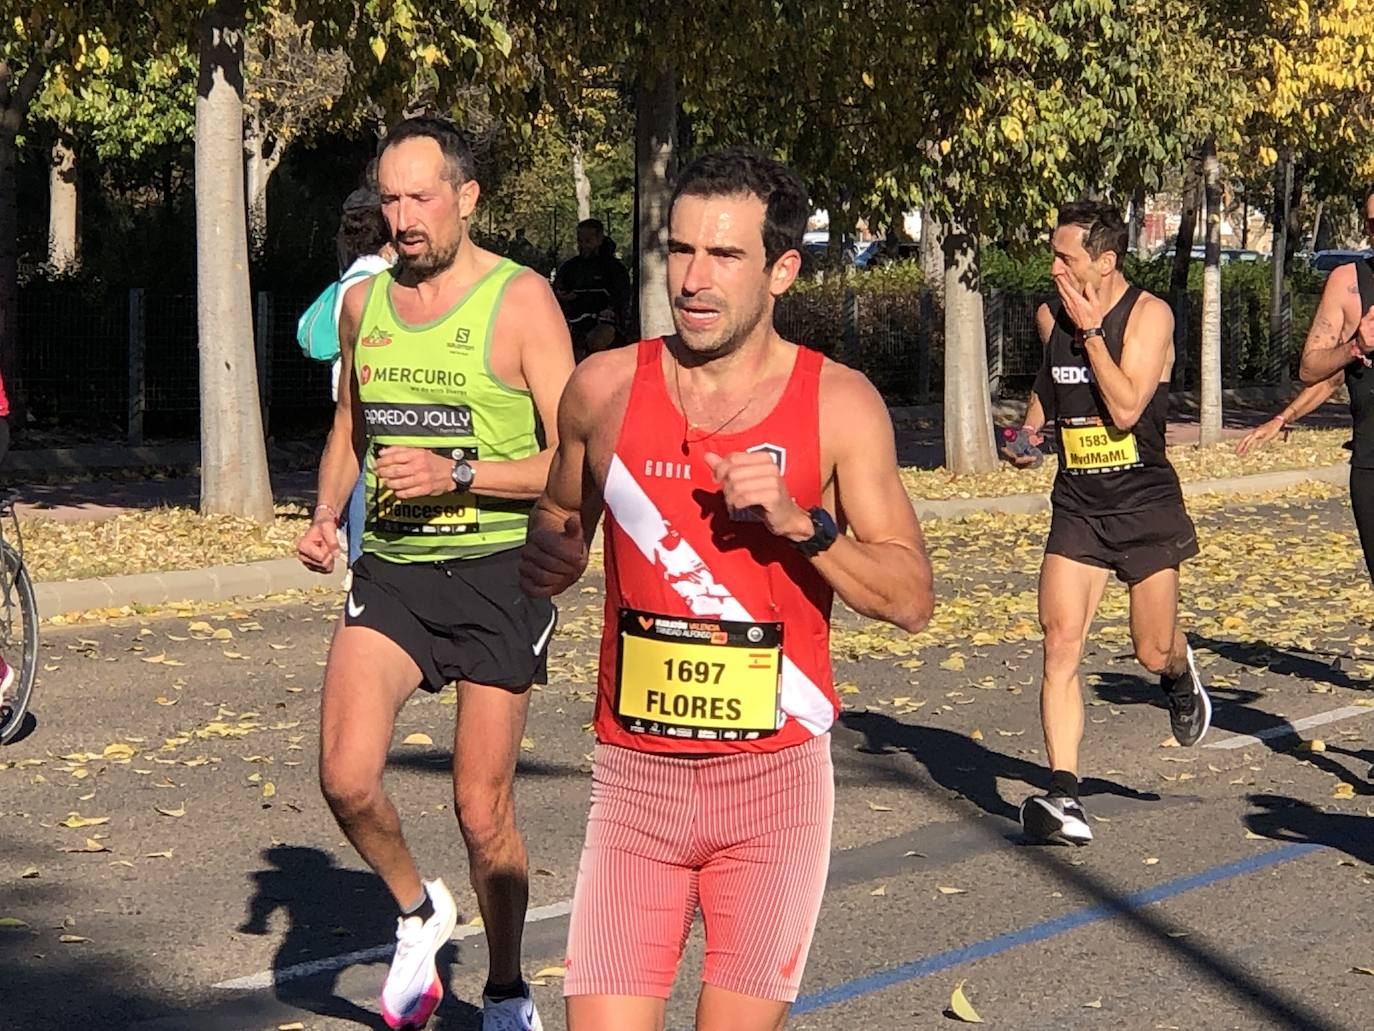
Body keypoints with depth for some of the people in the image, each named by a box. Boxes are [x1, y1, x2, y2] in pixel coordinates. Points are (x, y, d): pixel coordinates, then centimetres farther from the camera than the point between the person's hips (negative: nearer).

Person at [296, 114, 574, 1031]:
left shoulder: (521, 302, -8)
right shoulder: (363, 302, 8)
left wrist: (458, 475, -22)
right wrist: (326, 516, 6)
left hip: (498, 575, -4)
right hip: (391, 571, 4)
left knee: (482, 808, 2)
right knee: (347, 779, -15)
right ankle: (419, 913, 16)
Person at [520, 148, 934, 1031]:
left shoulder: (839, 404, -4)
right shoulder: (606, 388, 2)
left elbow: (911, 599, -5)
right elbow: (562, 517, 19)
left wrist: (799, 523, -19)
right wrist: (548, 557, -3)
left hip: (776, 778, -1)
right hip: (635, 776, 1)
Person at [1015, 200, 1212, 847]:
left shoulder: (1149, 315, -11)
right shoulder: (1050, 316, 4)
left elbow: (1126, 408, -24)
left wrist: (1090, 331, -20)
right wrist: (1031, 424, 10)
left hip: (1146, 502, -3)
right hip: (1077, 504, 3)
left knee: (1152, 653, 5)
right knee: (1060, 641, -14)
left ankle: (1179, 673, 45)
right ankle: (1064, 796, -15)